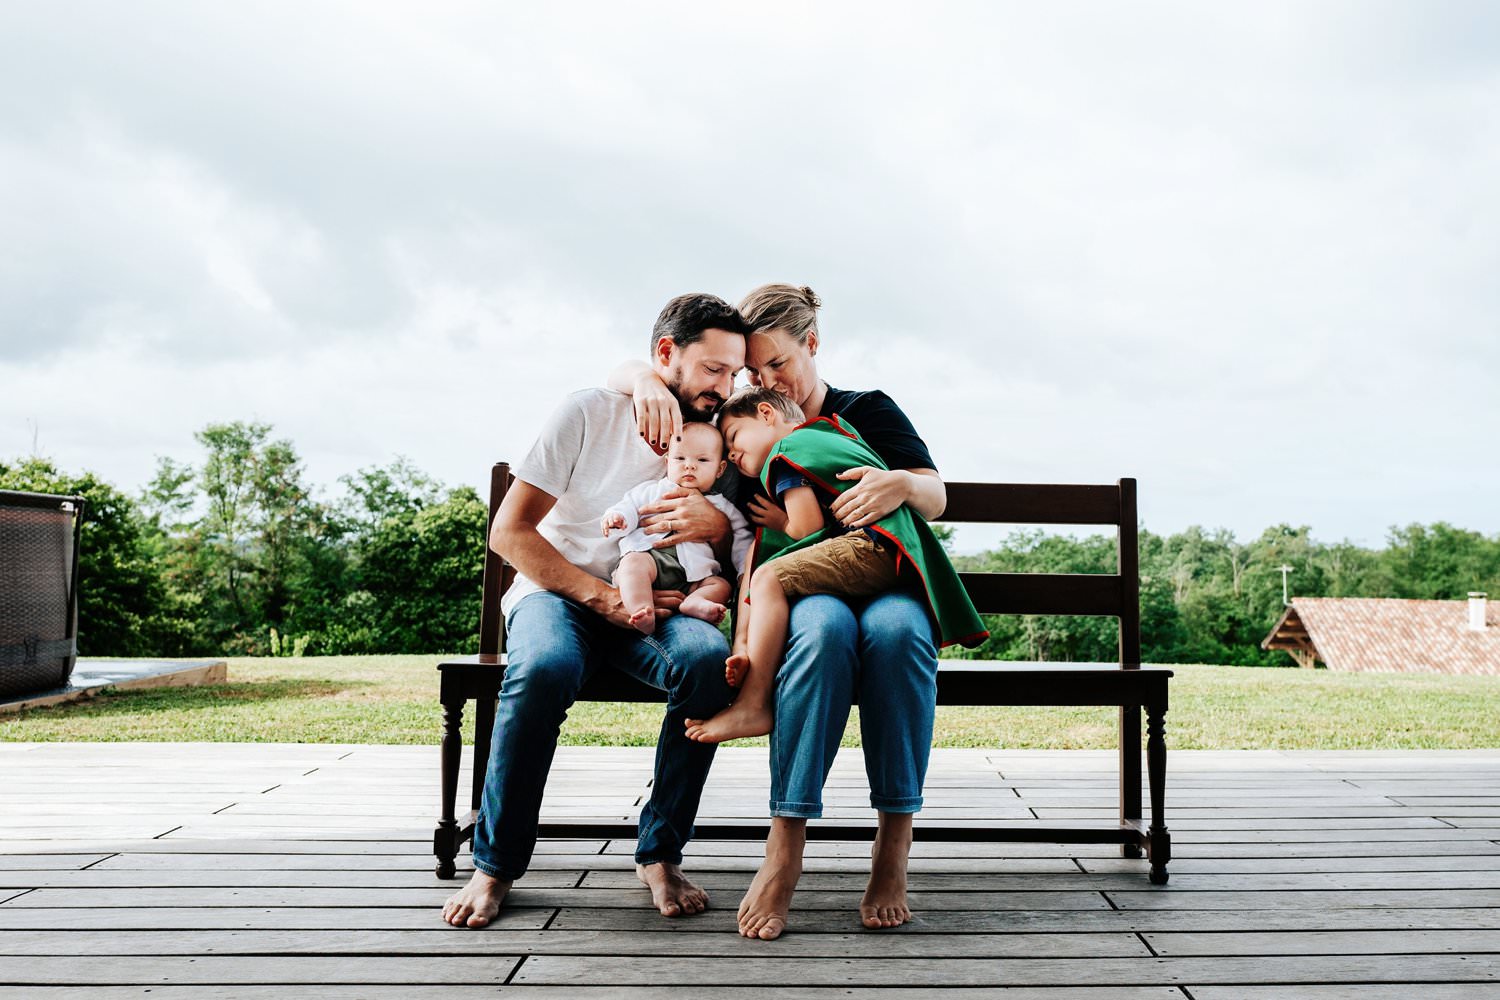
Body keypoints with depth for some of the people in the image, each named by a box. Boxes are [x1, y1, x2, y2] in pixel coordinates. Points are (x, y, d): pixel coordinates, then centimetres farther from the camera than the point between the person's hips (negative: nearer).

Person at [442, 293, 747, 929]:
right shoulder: (590, 413, -7)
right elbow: (509, 532, -9)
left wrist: (718, 527, -17)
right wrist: (604, 597, -19)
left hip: (651, 606, 3)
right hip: (558, 590, -2)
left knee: (708, 656, -33)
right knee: (545, 666, -38)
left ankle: (661, 854, -17)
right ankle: (495, 865, -17)